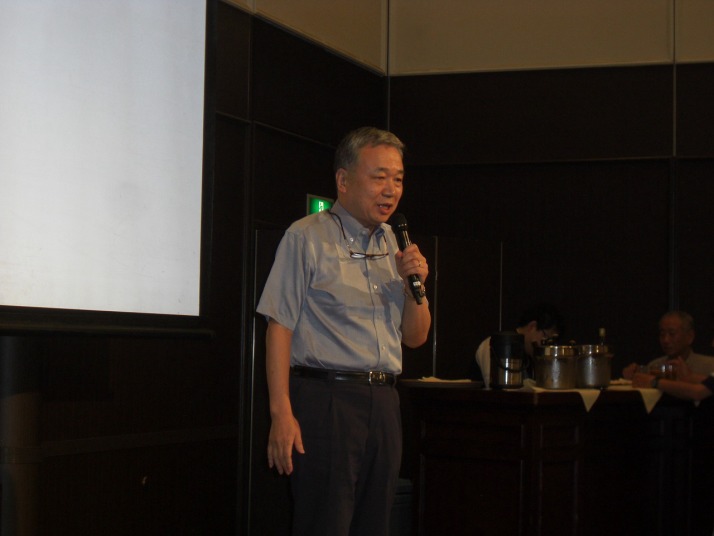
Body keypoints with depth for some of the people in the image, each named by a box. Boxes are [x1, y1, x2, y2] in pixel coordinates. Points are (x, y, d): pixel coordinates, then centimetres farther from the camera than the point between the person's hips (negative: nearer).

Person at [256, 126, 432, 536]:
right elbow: (280, 327, -8)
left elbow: (415, 338, 19)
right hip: (326, 398, -6)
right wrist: (282, 413, -16)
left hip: (383, 404, 6)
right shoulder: (307, 237, -1)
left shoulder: (394, 246, 17)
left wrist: (415, 286, -1)